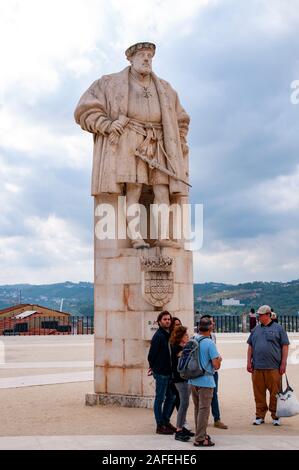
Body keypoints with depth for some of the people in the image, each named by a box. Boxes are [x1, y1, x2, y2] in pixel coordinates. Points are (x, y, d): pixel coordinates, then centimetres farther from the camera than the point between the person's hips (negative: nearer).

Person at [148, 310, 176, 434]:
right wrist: (155, 368, -3)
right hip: (161, 373, -8)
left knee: (171, 396, 14)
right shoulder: (158, 336, -14)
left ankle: (166, 421, 27)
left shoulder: (169, 335, 11)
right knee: (160, 398, 1)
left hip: (169, 372, 8)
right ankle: (160, 426, 8)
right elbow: (151, 355, -13)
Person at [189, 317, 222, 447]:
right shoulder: (210, 343, -16)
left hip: (193, 380, 7)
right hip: (205, 381, -7)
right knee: (204, 410, 1)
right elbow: (216, 365, -17)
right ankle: (200, 439, 4)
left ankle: (201, 433, 31)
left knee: (197, 408, 18)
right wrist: (219, 358, 5)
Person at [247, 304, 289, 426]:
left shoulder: (278, 328, 2)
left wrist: (283, 363, -5)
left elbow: (285, 346, 0)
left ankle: (275, 416, 14)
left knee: (275, 392, 1)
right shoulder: (256, 329, 13)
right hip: (257, 367, 3)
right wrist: (249, 362, 8)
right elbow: (250, 346, 16)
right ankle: (260, 416, 16)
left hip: (274, 367, -3)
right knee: (259, 393, 6)